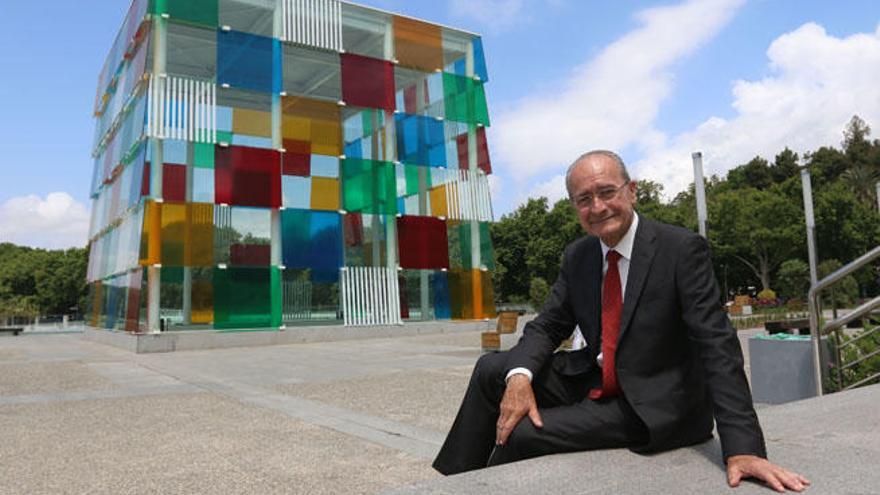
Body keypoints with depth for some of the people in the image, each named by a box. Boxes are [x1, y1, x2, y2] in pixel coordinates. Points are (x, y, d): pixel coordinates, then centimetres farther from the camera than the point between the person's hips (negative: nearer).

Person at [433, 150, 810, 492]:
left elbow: (717, 345, -22)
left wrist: (743, 447, -29)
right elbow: (547, 326, 2)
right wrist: (519, 377, -20)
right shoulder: (577, 256, 1)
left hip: (654, 406, -6)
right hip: (594, 381, 7)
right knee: (491, 370, 0)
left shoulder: (682, 249, -17)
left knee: (523, 434, -20)